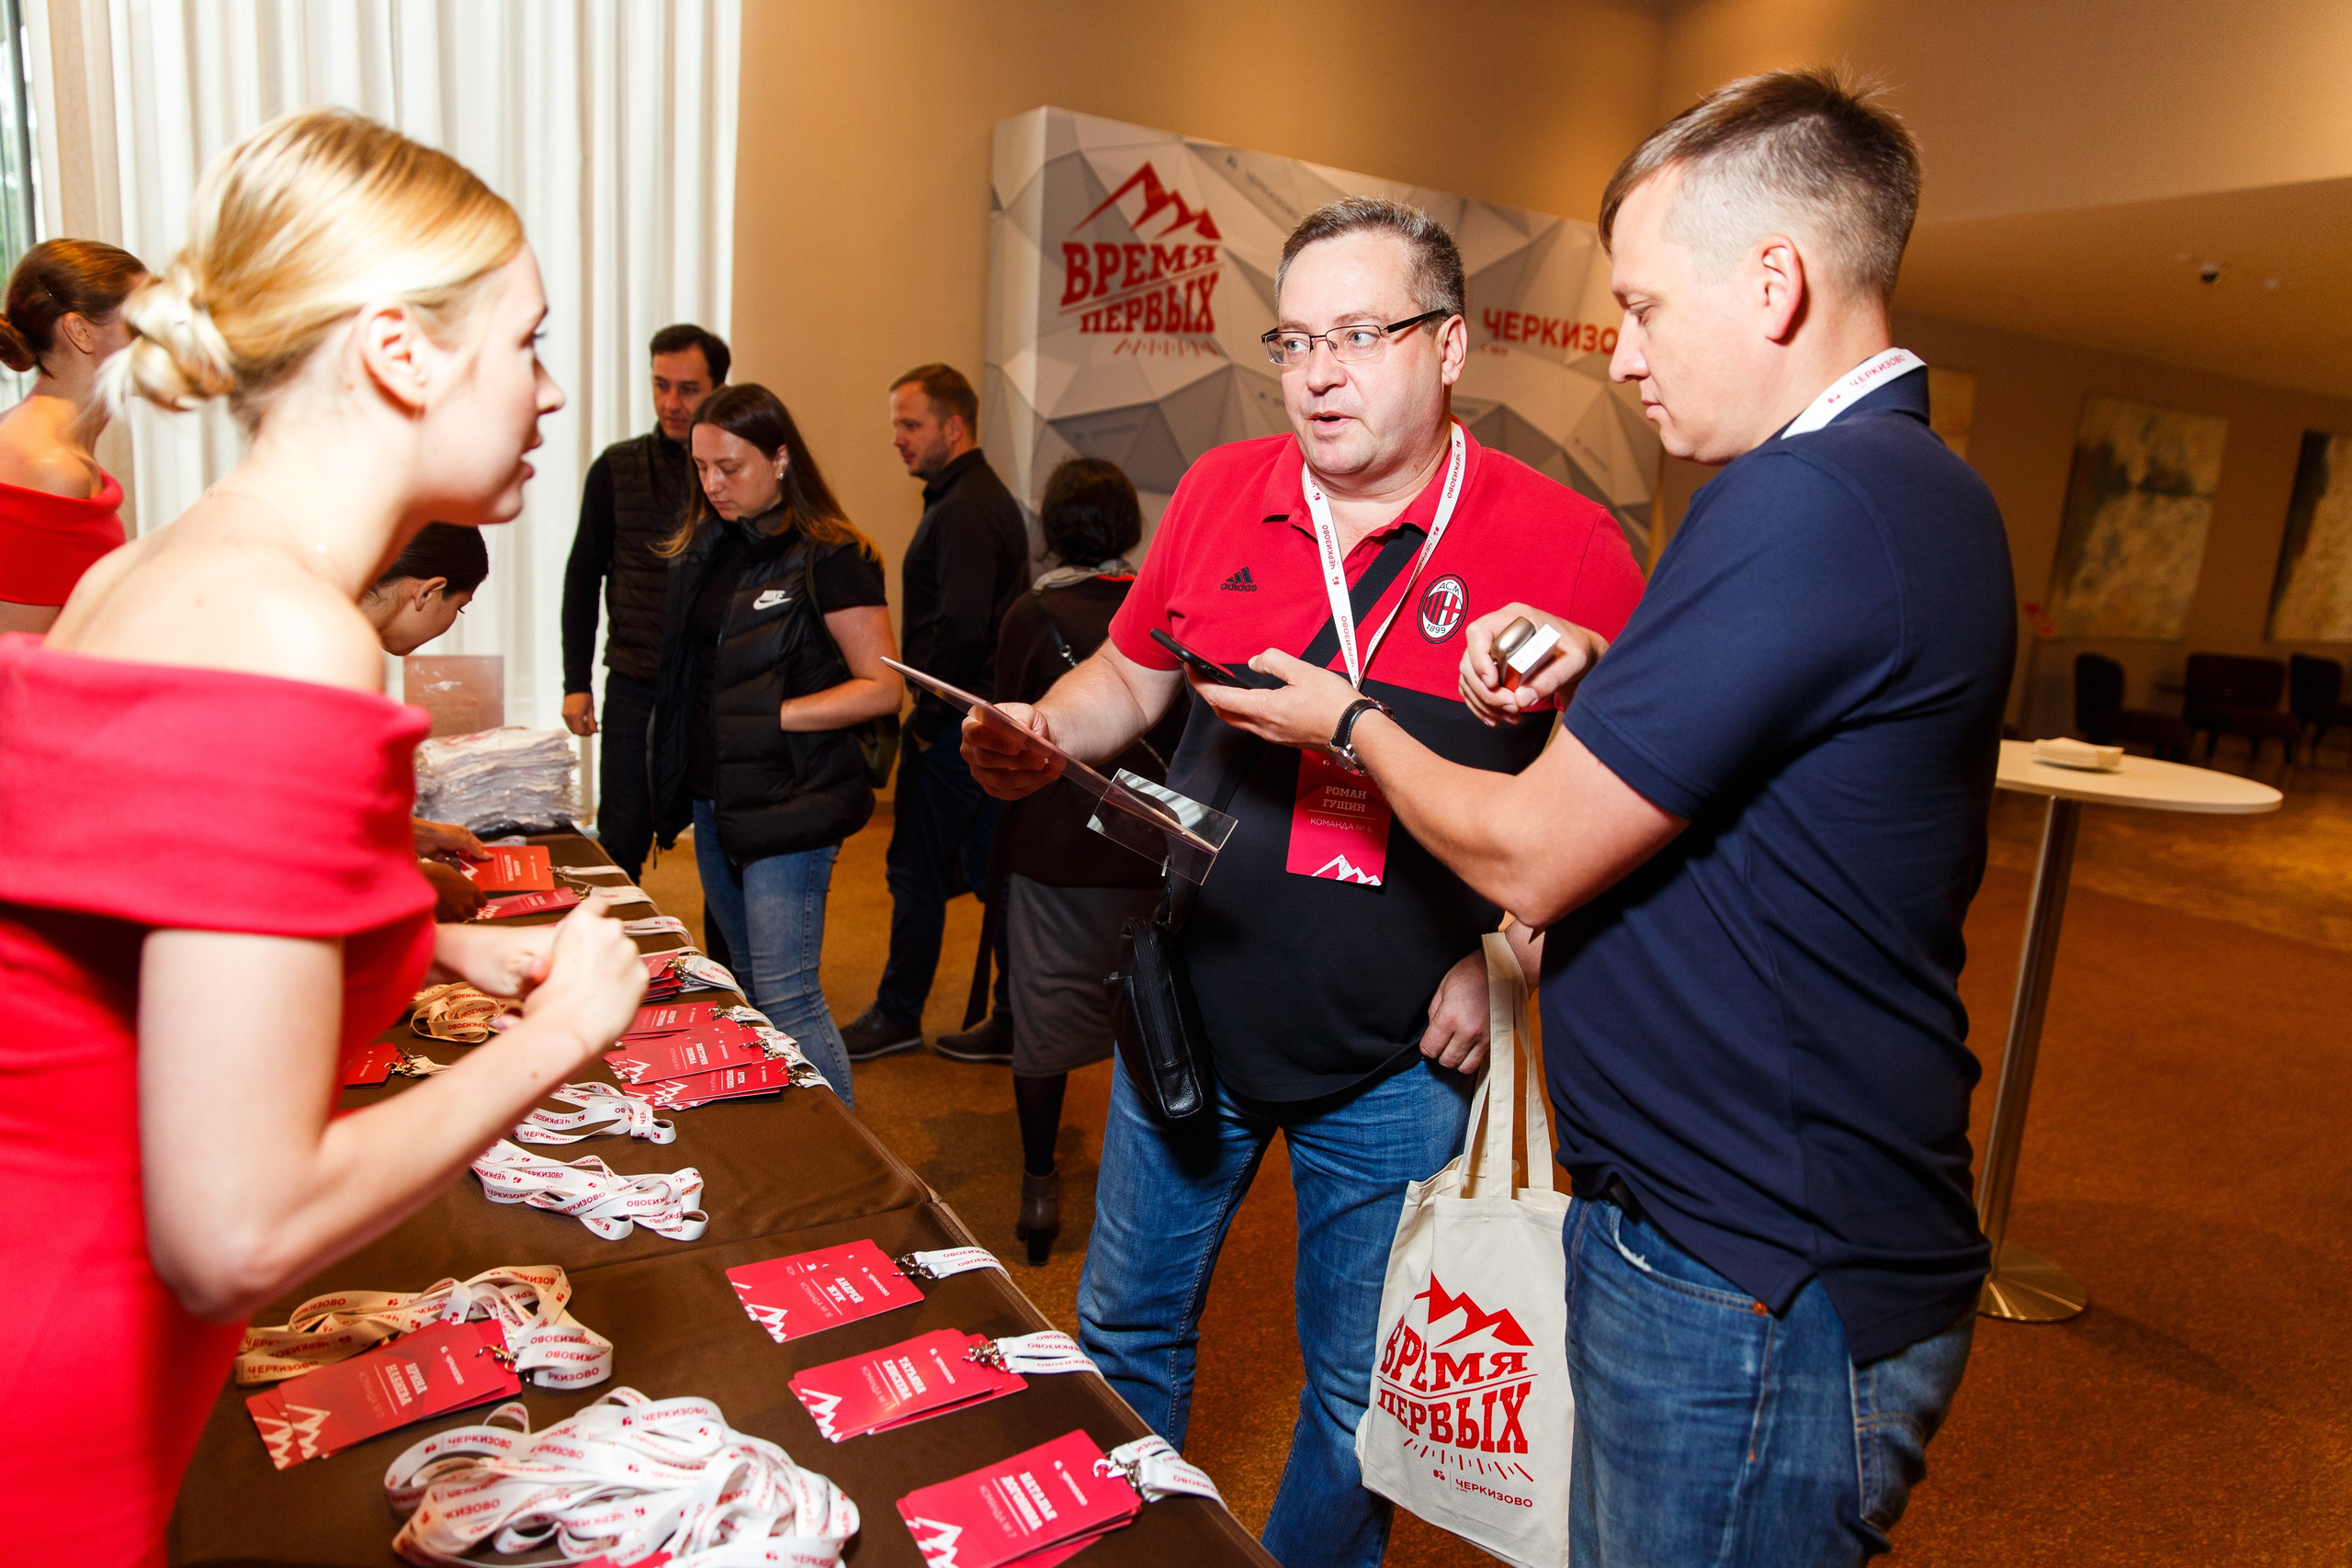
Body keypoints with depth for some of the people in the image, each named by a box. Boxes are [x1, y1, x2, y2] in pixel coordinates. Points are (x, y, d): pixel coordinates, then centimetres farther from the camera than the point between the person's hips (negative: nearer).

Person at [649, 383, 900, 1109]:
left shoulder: (829, 557, -12)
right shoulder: (706, 548, 12)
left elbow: (882, 688, -13)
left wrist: (773, 715, -17)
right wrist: (677, 782, 9)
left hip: (788, 805, -8)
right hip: (714, 798, 8)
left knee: (786, 996, -8)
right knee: (748, 986, 17)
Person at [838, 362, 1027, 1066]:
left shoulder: (962, 512, -16)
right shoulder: (990, 498, 16)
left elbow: (960, 629, -25)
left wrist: (926, 718, -15)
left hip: (956, 724, -10)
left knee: (917, 869, 2)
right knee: (992, 871, 13)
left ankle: (897, 1014, 17)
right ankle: (1015, 1020, 20)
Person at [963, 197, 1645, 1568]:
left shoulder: (1564, 542, -11)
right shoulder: (1220, 493, -1)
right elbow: (1130, 680, 11)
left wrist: (1506, 954, -13)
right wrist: (1038, 739, -8)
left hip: (1397, 1057, -3)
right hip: (1193, 1007, 4)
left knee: (1360, 1393, 16)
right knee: (1128, 1328, 21)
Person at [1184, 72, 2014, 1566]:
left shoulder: (1806, 505, -24)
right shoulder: (1918, 486, 9)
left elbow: (1527, 856, -19)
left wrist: (1345, 719, -2)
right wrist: (1605, 670, 2)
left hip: (1750, 1290, -10)